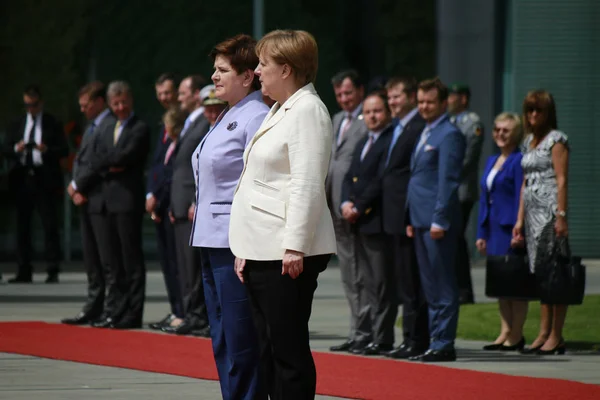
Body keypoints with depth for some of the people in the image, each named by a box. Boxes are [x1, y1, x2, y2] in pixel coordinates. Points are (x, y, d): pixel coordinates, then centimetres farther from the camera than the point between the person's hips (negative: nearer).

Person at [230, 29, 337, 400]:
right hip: (264, 253, 10)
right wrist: (246, 250, 20)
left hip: (287, 256, -10)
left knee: (289, 349, -8)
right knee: (271, 351, 10)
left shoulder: (308, 110, -10)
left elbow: (307, 185, -18)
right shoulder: (280, 110, 20)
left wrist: (295, 247, -23)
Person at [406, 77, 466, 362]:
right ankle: (436, 342, 15)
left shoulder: (449, 135, -10)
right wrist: (412, 220, 19)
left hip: (437, 223, -10)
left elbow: (448, 181, -15)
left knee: (443, 287, -6)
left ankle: (443, 344, -5)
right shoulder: (426, 134, 20)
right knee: (430, 286, 11)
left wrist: (439, 220, -19)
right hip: (422, 221, 10)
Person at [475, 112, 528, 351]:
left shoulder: (518, 161, -9)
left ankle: (516, 336, -2)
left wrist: (518, 232, -18)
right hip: (494, 229, 9)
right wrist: (482, 233, 15)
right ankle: (505, 333, 14)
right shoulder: (492, 161, 17)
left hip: (510, 228, -9)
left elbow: (521, 198, -14)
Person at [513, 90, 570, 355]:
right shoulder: (529, 142, 18)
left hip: (550, 211, -8)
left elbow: (562, 180, -11)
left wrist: (561, 216, -18)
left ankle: (556, 336, -8)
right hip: (532, 213, 8)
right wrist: (520, 219, 17)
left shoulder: (556, 139, -5)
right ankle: (544, 334, 7)